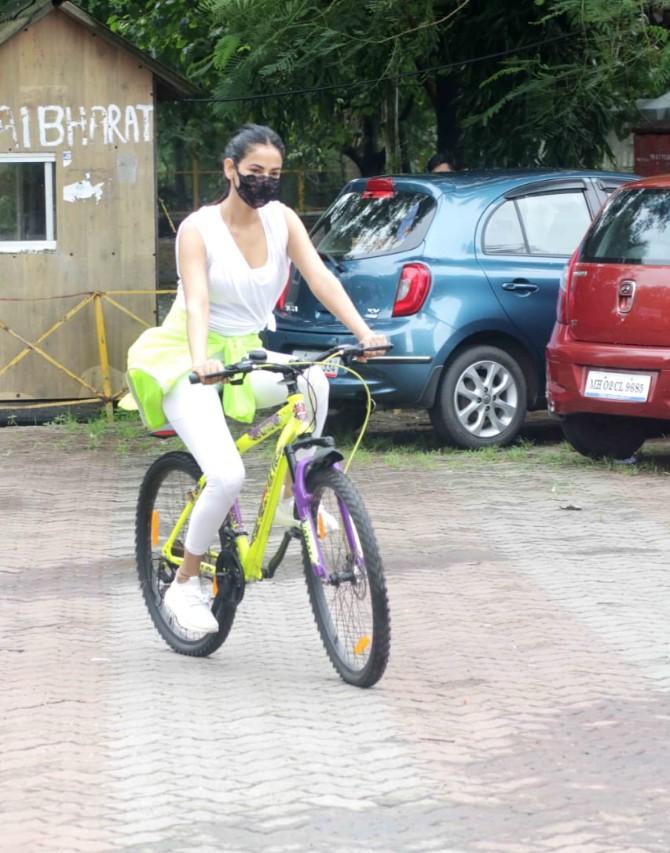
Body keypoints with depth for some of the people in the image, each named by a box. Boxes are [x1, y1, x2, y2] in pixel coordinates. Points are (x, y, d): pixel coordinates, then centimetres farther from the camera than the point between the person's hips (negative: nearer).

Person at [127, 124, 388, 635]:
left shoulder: (280, 219, -1)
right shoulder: (199, 228, -14)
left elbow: (320, 277, -13)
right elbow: (196, 302, -27)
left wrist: (364, 332, -29)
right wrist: (201, 361, -47)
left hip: (245, 357, 5)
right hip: (188, 362, -5)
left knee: (313, 379, -29)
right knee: (228, 476, -24)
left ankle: (294, 496, -12)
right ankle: (185, 586, -3)